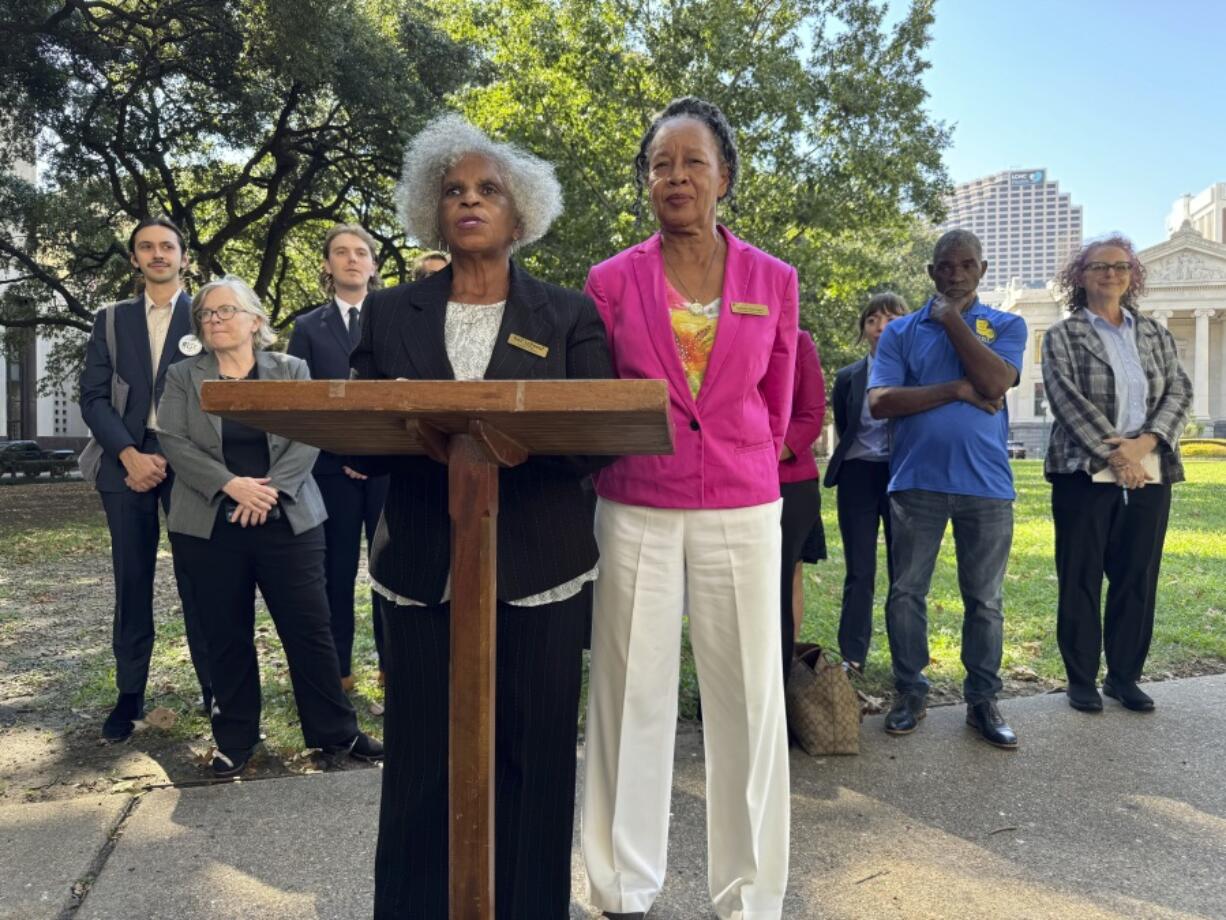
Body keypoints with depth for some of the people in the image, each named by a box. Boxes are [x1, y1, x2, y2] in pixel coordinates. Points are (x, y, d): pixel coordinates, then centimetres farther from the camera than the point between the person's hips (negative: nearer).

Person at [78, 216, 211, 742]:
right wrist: (130, 455, -10)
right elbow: (94, 396, 5)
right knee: (132, 581, 5)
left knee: (197, 578, -2)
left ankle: (215, 687, 8)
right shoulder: (111, 320, 14)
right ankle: (130, 693, 14)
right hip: (127, 460, 3)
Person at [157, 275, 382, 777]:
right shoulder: (183, 377, 8)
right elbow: (174, 442, -4)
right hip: (211, 527, 1)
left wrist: (272, 488, -17)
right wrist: (231, 484, -17)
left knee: (310, 628, 2)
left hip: (288, 522, -1)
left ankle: (336, 730, 14)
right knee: (227, 636, 8)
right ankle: (235, 740, 22)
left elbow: (309, 438, -3)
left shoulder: (291, 370, 7)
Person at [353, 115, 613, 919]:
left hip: (538, 573, -1)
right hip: (423, 573, 1)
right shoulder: (389, 315, 10)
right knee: (422, 766, 6)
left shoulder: (570, 316, 6)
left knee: (533, 762, 7)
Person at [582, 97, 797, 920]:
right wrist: (624, 461, 7)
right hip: (636, 514, 0)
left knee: (747, 701, 5)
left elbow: (776, 407, 13)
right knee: (632, 699, 6)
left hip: (741, 516, 1)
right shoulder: (612, 281, 2)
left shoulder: (773, 281, 5)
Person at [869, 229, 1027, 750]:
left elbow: (995, 383, -12)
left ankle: (982, 700, 19)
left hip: (986, 483, 0)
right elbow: (879, 402, -5)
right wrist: (957, 390, -10)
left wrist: (952, 318, -6)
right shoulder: (901, 331, 8)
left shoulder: (1006, 326, 9)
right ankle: (910, 693, 19)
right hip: (916, 482, 0)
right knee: (906, 593, 5)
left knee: (984, 599, 7)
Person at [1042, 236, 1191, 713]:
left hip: (1149, 475, 4)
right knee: (1080, 581, 2)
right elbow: (1068, 399, -9)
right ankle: (1081, 680, 13)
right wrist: (1114, 454, -17)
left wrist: (1146, 442, -12)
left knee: (1138, 580, 7)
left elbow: (1179, 392, 6)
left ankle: (1124, 677, 20)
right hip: (1085, 474, -4)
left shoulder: (1155, 333, 14)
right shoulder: (1062, 336, 1)